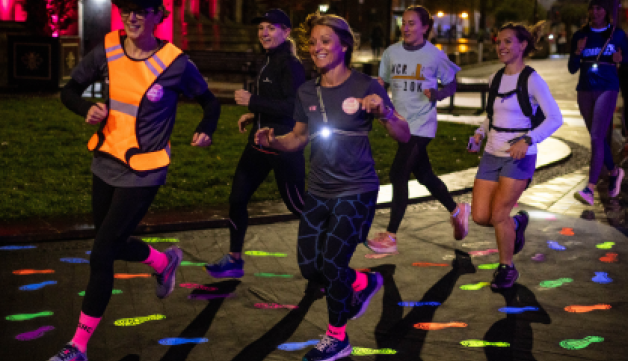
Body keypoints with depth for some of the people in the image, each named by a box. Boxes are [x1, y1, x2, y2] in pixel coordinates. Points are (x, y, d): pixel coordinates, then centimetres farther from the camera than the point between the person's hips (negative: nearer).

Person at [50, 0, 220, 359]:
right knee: (114, 244, 21)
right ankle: (165, 261, 52)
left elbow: (210, 102, 1)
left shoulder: (175, 63, -15)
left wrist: (206, 130, -19)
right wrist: (87, 109, -16)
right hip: (106, 164, 5)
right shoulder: (107, 51, -6)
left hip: (143, 174, -5)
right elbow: (70, 91, 6)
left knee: (101, 256, -7)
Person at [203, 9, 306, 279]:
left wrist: (253, 102, -24)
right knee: (237, 198, 8)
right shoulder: (270, 62, 12)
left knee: (296, 204, 4)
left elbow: (293, 106, -25)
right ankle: (234, 260, 19)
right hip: (260, 142, 9)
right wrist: (255, 115, 12)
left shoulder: (291, 64, -16)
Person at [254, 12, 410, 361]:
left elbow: (403, 136, -10)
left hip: (356, 191, -6)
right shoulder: (307, 92, 4)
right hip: (319, 189, 6)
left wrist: (384, 112, -30)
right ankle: (363, 283, 37)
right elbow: (299, 138, 15)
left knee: (332, 263, -8)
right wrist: (272, 141, -6)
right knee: (308, 265, 6)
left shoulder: (366, 87, -11)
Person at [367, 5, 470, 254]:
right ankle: (457, 210, 39)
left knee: (398, 175, -12)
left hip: (421, 124, -5)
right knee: (424, 175, 15)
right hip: (401, 123, 5)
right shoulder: (391, 53, 1)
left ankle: (390, 237, -6)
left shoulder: (435, 56, -8)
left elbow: (451, 85, 1)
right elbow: (381, 83, 9)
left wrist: (436, 95, -18)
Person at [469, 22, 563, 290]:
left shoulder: (531, 80, -10)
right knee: (480, 216, -1)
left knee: (498, 214, -10)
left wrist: (527, 140, -24)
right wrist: (480, 132, 4)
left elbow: (555, 118, -12)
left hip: (519, 157, -6)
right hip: (492, 154, 6)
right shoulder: (495, 79, 9)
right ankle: (517, 223, 32)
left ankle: (507, 268, 12)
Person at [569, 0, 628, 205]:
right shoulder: (580, 36, 5)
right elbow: (572, 69, 6)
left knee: (597, 137, -15)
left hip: (607, 90, -4)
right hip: (585, 90, 4)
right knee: (598, 137, 13)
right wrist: (577, 52, -13)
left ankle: (590, 189, -19)